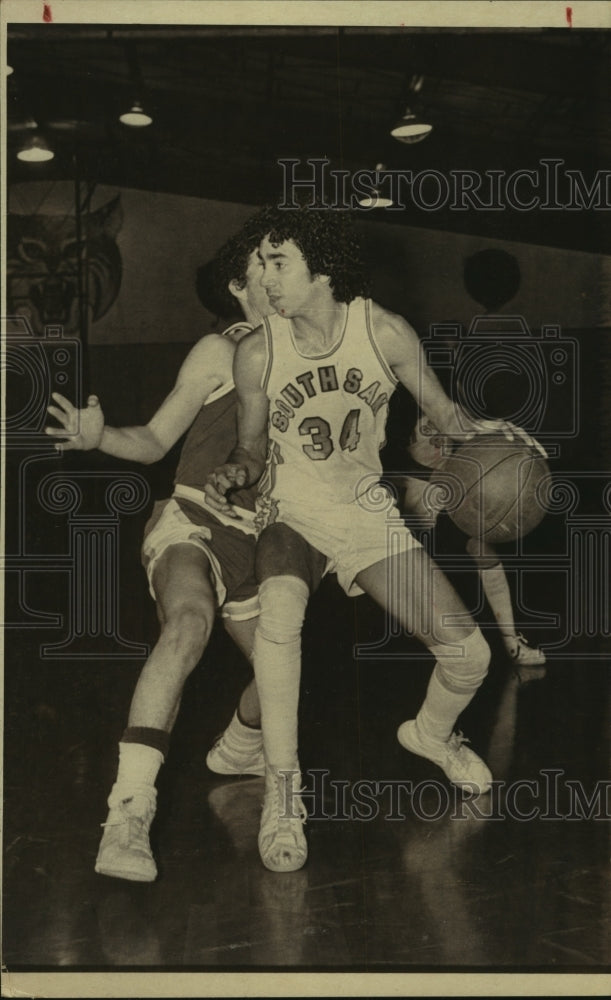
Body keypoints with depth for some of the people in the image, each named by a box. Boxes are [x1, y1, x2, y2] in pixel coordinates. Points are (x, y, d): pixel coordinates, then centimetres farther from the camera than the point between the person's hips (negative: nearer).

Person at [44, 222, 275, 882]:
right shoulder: (219, 354, -6)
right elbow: (155, 441, -3)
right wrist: (99, 437, -23)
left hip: (252, 543, 6)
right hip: (192, 524, -6)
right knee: (187, 625, -35)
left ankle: (237, 749, 49)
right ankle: (128, 813, -41)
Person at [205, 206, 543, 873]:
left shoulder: (383, 331, -11)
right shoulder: (257, 351, -10)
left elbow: (442, 410, 1)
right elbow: (253, 448, 3)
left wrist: (479, 431, -20)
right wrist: (232, 474, -19)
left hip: (368, 511, 1)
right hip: (291, 512, -1)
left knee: (468, 656, -7)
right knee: (280, 609, -37)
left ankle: (431, 733, 30)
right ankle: (281, 787, -22)